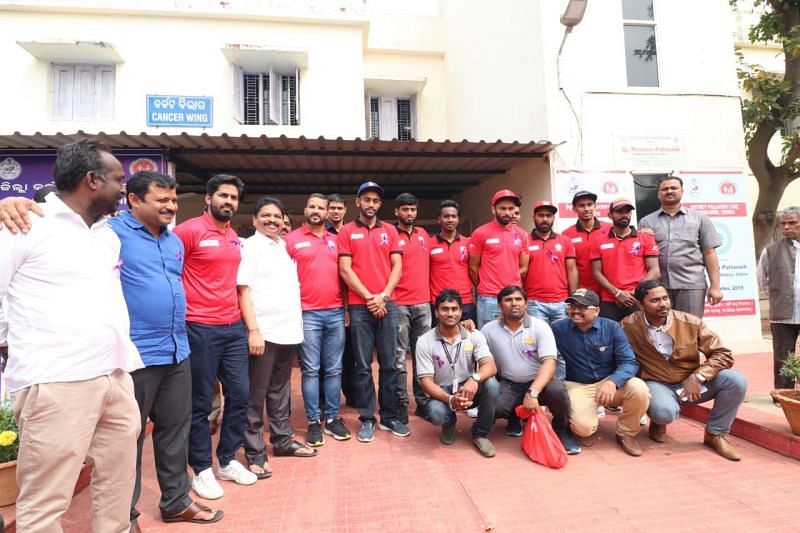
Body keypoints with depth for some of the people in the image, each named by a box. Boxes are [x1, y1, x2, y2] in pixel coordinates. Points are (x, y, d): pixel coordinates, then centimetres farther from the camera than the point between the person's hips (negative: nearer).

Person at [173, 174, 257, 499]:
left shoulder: (235, 237, 14)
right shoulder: (190, 230, -8)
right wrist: (186, 306, -7)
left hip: (234, 327, 7)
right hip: (200, 329, -7)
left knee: (240, 394, 11)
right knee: (200, 403, 6)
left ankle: (227, 461, 28)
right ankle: (201, 470, 23)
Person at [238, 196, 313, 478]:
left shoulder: (285, 247, 15)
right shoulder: (250, 246, -4)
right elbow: (243, 290, -11)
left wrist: (296, 324, 13)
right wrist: (253, 330, -18)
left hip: (288, 330, 7)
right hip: (263, 332, -7)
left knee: (280, 391, 17)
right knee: (256, 395, 3)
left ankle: (282, 440, 28)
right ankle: (255, 452, 13)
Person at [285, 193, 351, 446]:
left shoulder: (335, 240, 14)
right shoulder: (292, 239, 3)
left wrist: (346, 306, 9)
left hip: (336, 313, 4)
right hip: (307, 314, -3)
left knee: (334, 369, 8)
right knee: (311, 370, 3)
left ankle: (332, 418, 20)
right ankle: (314, 422, 14)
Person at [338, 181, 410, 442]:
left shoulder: (390, 230, 12)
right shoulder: (346, 231, 5)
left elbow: (397, 266, 5)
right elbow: (345, 269, -3)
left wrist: (383, 296, -8)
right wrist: (369, 297, -9)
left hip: (387, 304, 2)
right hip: (359, 306, -2)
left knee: (389, 363, 7)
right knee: (363, 365, 4)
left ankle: (389, 416, 20)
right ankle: (367, 419, 16)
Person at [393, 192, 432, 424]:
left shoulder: (423, 234, 14)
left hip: (423, 303, 5)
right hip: (398, 304, -5)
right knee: (398, 356, -1)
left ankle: (423, 400, 20)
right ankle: (401, 403, 7)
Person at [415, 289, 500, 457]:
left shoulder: (474, 335, -6)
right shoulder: (425, 341, -11)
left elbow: (490, 366, -19)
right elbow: (426, 381, -14)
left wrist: (475, 379, -42)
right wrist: (450, 400, -31)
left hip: (469, 390, 2)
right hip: (442, 394, -1)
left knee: (491, 384, -29)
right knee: (435, 412, -34)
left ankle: (480, 434, -2)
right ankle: (449, 424, 8)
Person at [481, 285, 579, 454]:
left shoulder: (540, 326, -8)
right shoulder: (489, 330, -1)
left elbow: (549, 362, -19)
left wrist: (532, 393, -31)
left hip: (539, 382, -1)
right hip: (508, 385, 1)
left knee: (557, 390, -34)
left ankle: (561, 429, 2)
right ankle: (514, 417, 12)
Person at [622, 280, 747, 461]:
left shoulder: (691, 323, -11)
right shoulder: (628, 326, -16)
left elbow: (723, 354, -6)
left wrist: (698, 377, -21)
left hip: (692, 382, 4)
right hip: (657, 384, -3)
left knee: (736, 381, -21)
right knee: (664, 412, -37)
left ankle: (715, 433, 3)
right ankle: (658, 422, 7)